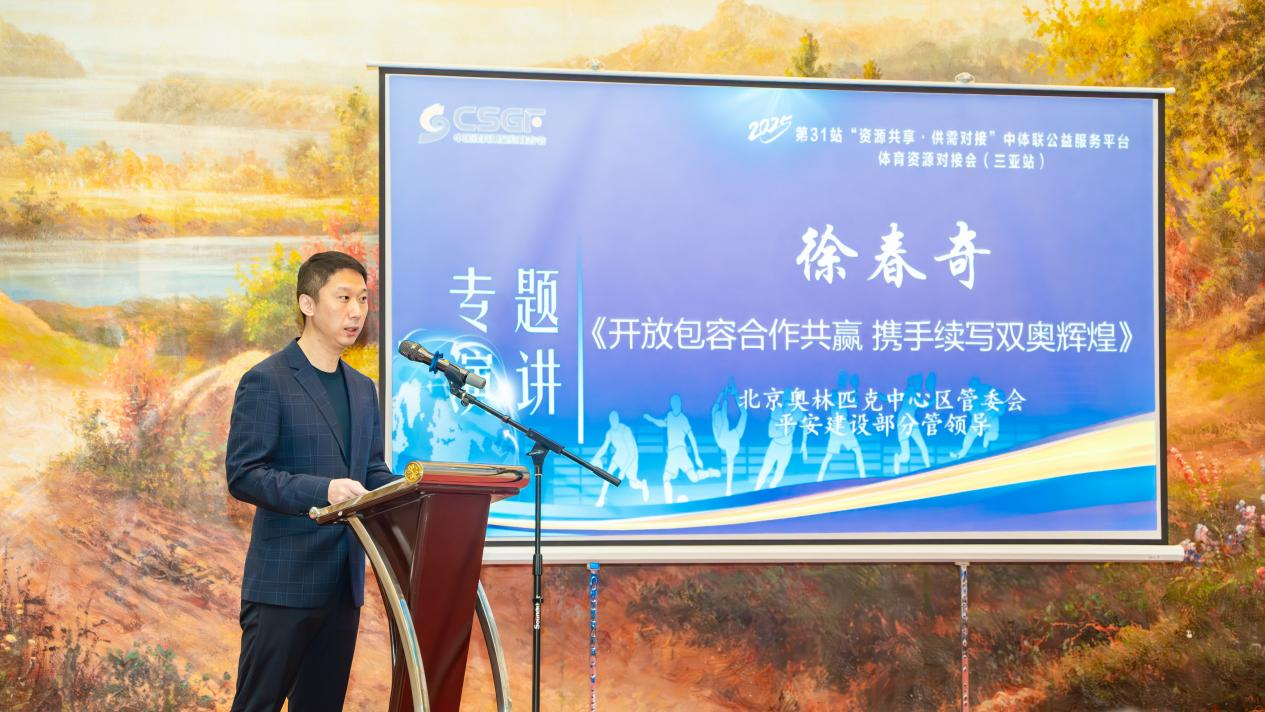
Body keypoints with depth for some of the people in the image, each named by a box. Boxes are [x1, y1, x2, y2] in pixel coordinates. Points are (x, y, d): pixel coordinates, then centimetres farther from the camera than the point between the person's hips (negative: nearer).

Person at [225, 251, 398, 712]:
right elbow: (242, 474, -14)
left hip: (343, 583, 7)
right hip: (284, 583, -7)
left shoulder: (363, 389, 16)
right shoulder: (266, 382, -7)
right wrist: (322, 490, -27)